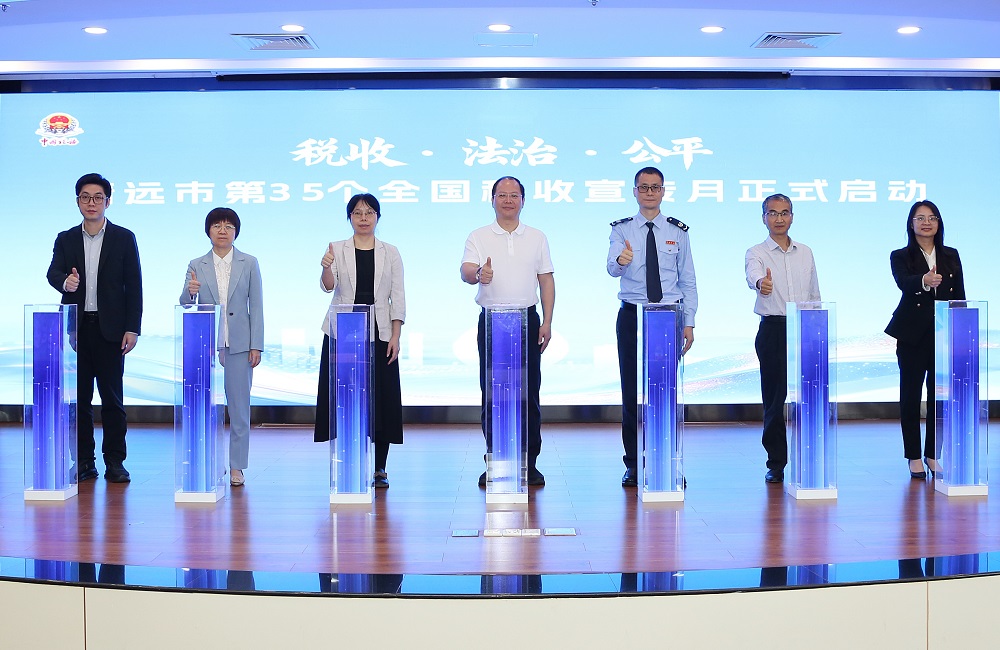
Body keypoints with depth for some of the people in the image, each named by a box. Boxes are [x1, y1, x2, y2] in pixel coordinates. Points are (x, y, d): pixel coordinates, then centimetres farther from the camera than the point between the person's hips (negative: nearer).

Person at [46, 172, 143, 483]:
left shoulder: (124, 238, 5)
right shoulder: (65, 239, 11)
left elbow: (134, 286, 1)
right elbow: (53, 273, -3)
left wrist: (132, 328, -6)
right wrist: (64, 282, -28)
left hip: (109, 328, -2)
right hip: (76, 327, 2)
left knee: (112, 397, -1)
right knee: (79, 398, 5)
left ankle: (115, 462, 5)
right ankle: (84, 462, 11)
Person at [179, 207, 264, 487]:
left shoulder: (249, 264, 4)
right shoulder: (197, 265, 6)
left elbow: (256, 306, 2)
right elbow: (186, 306, 5)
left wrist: (256, 346, -4)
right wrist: (190, 292, -18)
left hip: (239, 344, -1)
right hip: (207, 344, 1)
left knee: (239, 406, 1)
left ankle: (236, 466, 9)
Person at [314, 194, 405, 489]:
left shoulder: (390, 253, 7)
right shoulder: (337, 249, 5)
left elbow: (398, 298, 4)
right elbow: (328, 286, -11)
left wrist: (395, 337, -5)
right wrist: (326, 268, -34)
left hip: (380, 334, 1)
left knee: (382, 398, 0)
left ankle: (379, 468, 10)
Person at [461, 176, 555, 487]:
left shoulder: (537, 238, 11)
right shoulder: (478, 237, 4)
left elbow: (547, 281, 10)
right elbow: (465, 271, -12)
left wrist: (547, 322, 1)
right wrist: (477, 273, -37)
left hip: (527, 320, 1)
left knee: (529, 394, 1)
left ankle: (529, 463, 8)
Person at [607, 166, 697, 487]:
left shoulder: (678, 232, 7)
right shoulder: (622, 230, 3)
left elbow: (687, 281, 8)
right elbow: (612, 267, -15)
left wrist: (689, 323, 1)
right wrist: (621, 260, -39)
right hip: (632, 316, -1)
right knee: (632, 391, 1)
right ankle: (633, 465, 8)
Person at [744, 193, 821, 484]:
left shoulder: (806, 253, 13)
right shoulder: (757, 252, 0)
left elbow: (815, 295, 16)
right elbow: (753, 273, -24)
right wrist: (760, 283, -48)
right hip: (772, 330, -3)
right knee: (774, 398, -1)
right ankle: (776, 463, 8)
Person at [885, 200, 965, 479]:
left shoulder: (951, 256, 11)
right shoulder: (900, 257, 1)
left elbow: (960, 296, 9)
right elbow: (903, 282, -21)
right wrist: (924, 280, -42)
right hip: (913, 334, -3)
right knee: (911, 394, 2)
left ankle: (933, 454, 16)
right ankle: (914, 457, 9)